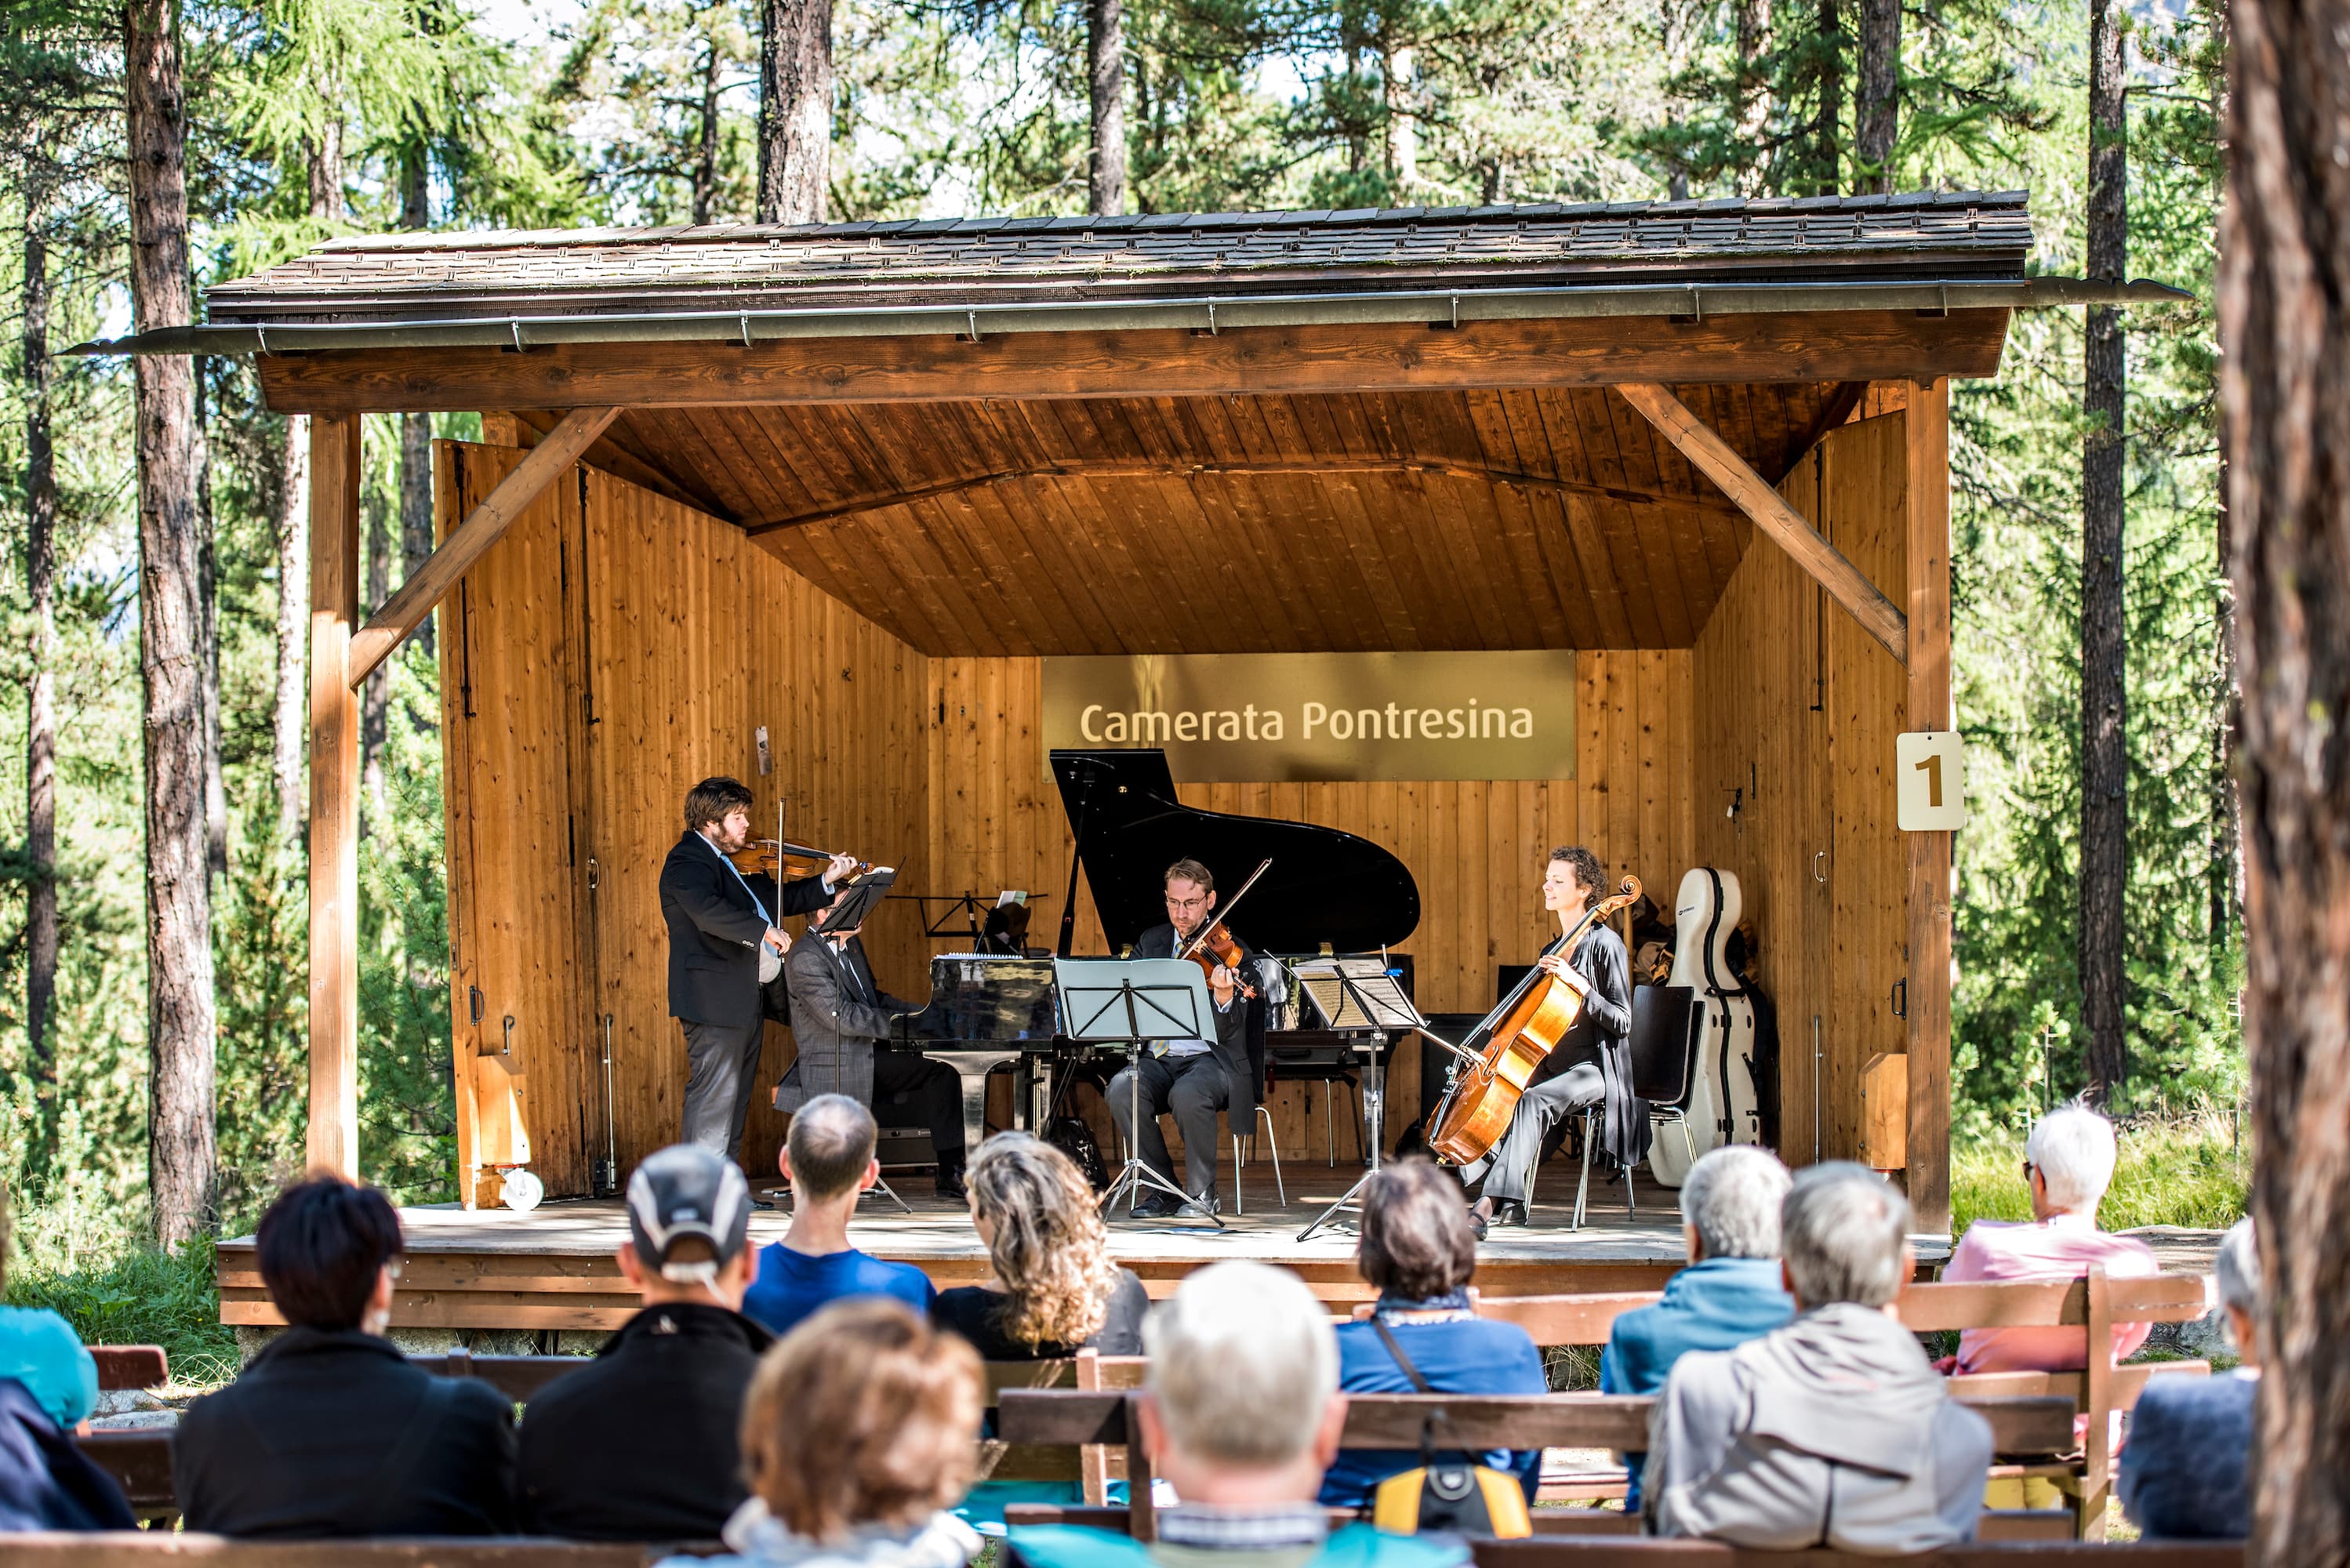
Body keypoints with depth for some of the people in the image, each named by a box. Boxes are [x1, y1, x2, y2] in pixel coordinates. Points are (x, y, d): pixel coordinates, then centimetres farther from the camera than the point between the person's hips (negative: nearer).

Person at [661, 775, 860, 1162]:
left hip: (747, 1000, 10)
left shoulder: (735, 862, 16)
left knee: (736, 1101, 13)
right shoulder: (687, 862, -13)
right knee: (714, 1099, -10)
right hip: (714, 1000, -10)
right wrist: (763, 931, -35)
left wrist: (828, 881, 13)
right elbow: (708, 910, -31)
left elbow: (777, 899, 23)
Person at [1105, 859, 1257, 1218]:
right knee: (1122, 1089, -28)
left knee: (1188, 1093, -37)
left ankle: (1203, 1194, -15)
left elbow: (1229, 1033, -12)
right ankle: (1164, 1191, -12)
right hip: (1159, 1061, 4)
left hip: (1210, 1059, -4)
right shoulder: (1151, 942, 12)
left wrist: (1224, 998, -35)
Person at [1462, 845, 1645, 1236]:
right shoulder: (1553, 950, 17)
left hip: (1592, 1068, -8)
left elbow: (1621, 1023, -13)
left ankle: (1490, 1203, -44)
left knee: (1533, 1099, -34)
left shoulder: (1605, 944, -7)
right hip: (1551, 1065, 8)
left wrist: (1578, 983, -24)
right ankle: (1512, 1203, -22)